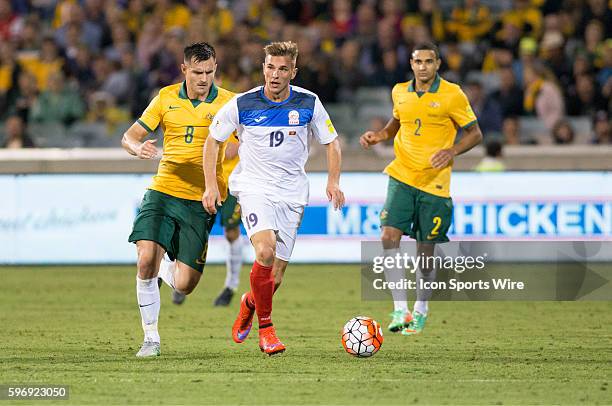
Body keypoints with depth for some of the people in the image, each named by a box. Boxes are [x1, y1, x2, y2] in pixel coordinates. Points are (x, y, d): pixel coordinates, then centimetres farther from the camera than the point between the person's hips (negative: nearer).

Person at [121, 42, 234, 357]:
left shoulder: (228, 103, -2)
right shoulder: (166, 98, 5)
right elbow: (130, 136, 9)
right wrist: (138, 148, -15)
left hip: (200, 201, -1)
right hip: (163, 192, 1)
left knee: (184, 285, -6)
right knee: (146, 259, -21)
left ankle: (166, 274, 34)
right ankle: (151, 337, -4)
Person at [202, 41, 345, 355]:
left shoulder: (308, 103, -2)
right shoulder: (242, 104, -7)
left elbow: (331, 141, 10)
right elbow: (213, 140, 6)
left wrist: (333, 181, -4)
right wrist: (210, 186, -2)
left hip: (292, 193, 2)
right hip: (254, 187, -2)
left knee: (275, 276, 2)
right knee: (265, 251, -27)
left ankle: (249, 303, 38)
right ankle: (265, 328, -12)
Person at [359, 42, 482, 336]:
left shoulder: (452, 95, -7)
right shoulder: (400, 92, 6)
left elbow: (475, 133, -1)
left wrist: (451, 151, -18)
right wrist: (378, 136, 6)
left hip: (434, 182, -3)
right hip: (401, 177, 3)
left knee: (425, 252, 3)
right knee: (389, 237, -17)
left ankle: (421, 309, 27)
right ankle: (400, 309, -16)